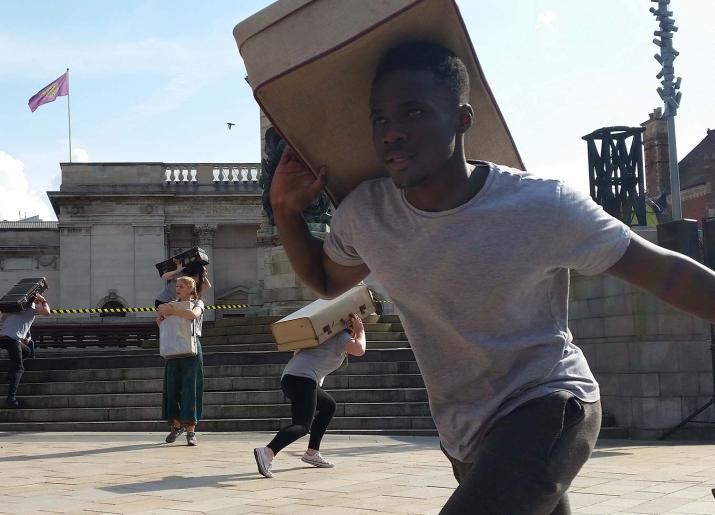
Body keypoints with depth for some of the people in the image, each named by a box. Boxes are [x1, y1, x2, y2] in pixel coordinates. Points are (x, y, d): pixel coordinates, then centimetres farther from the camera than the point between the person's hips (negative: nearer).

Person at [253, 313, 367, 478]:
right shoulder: (342, 336, 6)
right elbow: (359, 350, -14)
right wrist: (361, 332, 1)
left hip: (287, 377, 9)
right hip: (303, 379, -9)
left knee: (328, 405, 25)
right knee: (303, 425, -16)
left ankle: (312, 453, 20)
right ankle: (267, 452, -40)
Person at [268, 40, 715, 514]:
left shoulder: (542, 206, -24)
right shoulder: (364, 213, -11)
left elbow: (668, 274, -16)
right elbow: (326, 281, 10)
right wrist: (287, 210, -7)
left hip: (548, 407, -5)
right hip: (464, 434, 6)